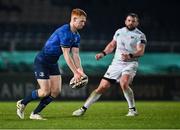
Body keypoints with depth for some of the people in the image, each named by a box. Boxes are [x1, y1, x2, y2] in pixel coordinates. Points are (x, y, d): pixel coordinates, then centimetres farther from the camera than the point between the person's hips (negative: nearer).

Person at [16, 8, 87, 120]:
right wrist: (75, 73, -27)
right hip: (42, 61, -9)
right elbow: (66, 55, -27)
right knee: (45, 92, -12)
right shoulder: (64, 32, -26)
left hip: (53, 63, 9)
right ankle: (22, 103, 11)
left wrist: (80, 71, -12)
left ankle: (35, 114, 8)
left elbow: (76, 55, 2)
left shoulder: (76, 36, 4)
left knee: (56, 91, -1)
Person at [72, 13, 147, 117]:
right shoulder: (119, 32, 13)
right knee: (102, 87, -1)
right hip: (116, 64, 4)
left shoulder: (140, 35, -4)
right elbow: (112, 45, 27)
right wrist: (103, 53, 11)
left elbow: (141, 51, -16)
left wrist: (130, 56, -34)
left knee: (124, 84, -31)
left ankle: (133, 109, -14)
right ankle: (84, 109, 7)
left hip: (130, 64, -4)